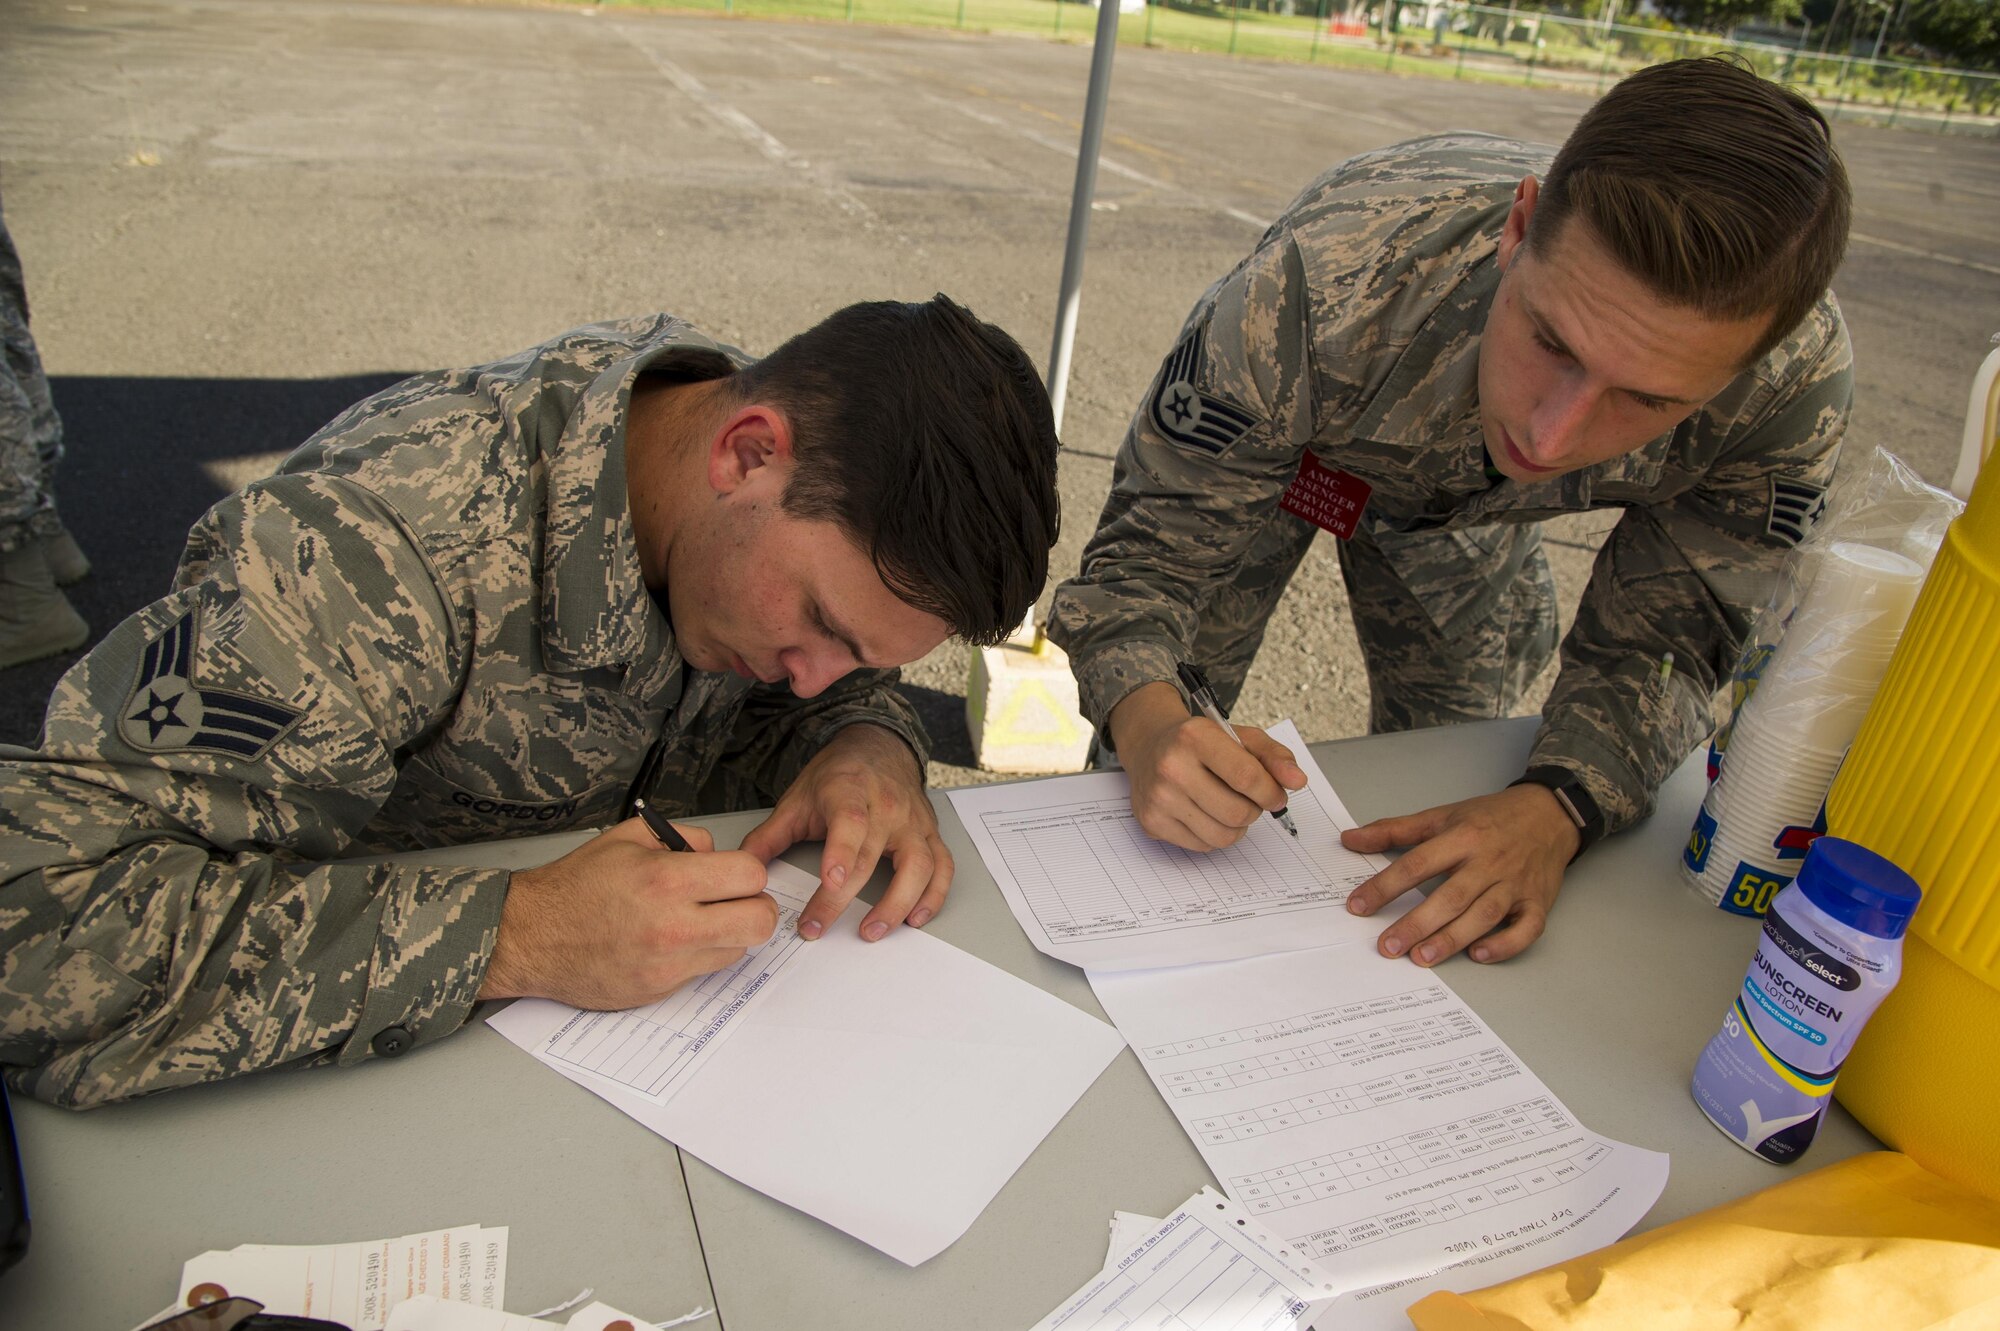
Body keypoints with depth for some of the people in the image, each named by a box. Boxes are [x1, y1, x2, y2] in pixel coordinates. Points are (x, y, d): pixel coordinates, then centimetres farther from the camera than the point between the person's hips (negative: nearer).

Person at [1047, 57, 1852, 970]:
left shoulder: (1792, 383, -36)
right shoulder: (1325, 288, -46)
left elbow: (1658, 644, -23)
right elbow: (1150, 548, -35)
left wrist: (1554, 809, -44)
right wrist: (1147, 721, -56)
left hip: (1468, 509, 2)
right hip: (1260, 444, -2)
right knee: (1164, 757, -3)